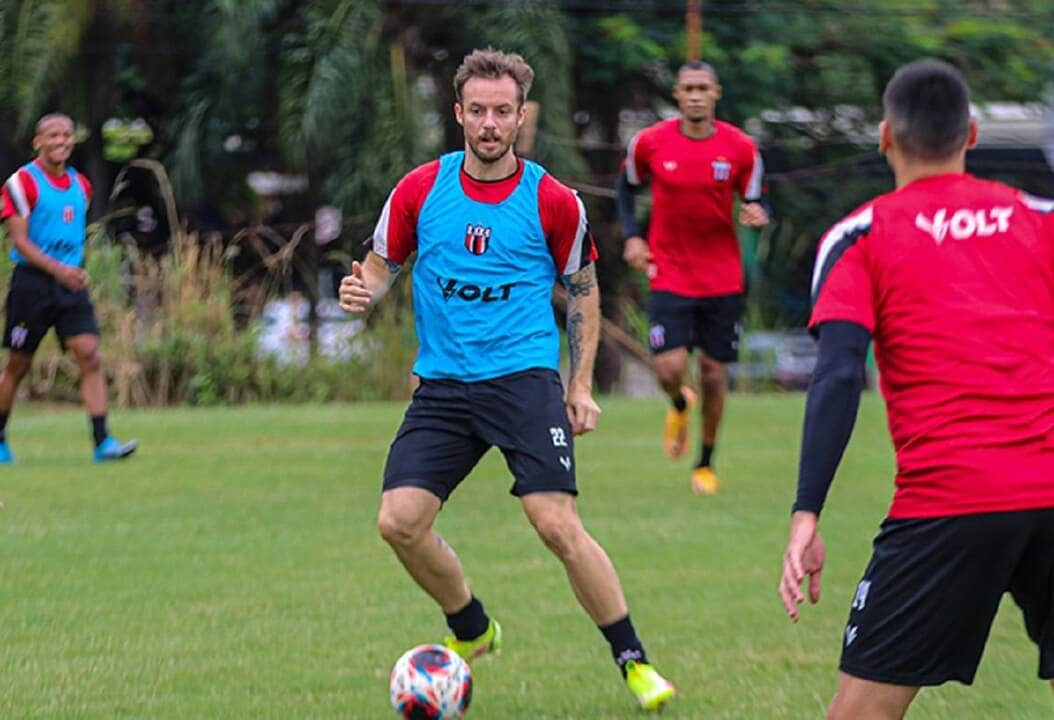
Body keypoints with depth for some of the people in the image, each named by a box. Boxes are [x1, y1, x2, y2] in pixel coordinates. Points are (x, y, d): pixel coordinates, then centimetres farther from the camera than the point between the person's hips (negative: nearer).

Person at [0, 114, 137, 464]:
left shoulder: (81, 185, 12)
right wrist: (57, 269, -24)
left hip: (71, 281, 4)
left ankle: (102, 441, -16)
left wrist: (77, 270, 15)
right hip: (32, 281, -4)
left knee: (89, 356, -11)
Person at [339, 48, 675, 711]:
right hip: (442, 383, 3)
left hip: (524, 376, -3)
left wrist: (581, 386, 7)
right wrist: (361, 293, -11)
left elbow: (583, 288, 11)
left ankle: (634, 662, -1)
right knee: (400, 521, -9)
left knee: (558, 524, -16)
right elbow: (381, 266, 13)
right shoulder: (420, 190, 2)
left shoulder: (553, 201, -2)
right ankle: (472, 631, 19)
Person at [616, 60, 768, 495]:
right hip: (669, 276, -1)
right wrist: (632, 237, 0)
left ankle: (706, 462, 24)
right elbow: (627, 186, 13)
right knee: (669, 368, -14)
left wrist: (757, 214, -19)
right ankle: (679, 406, 25)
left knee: (713, 371, 5)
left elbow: (754, 201, 5)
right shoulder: (649, 143, -5)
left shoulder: (740, 148, -4)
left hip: (723, 277, 1)